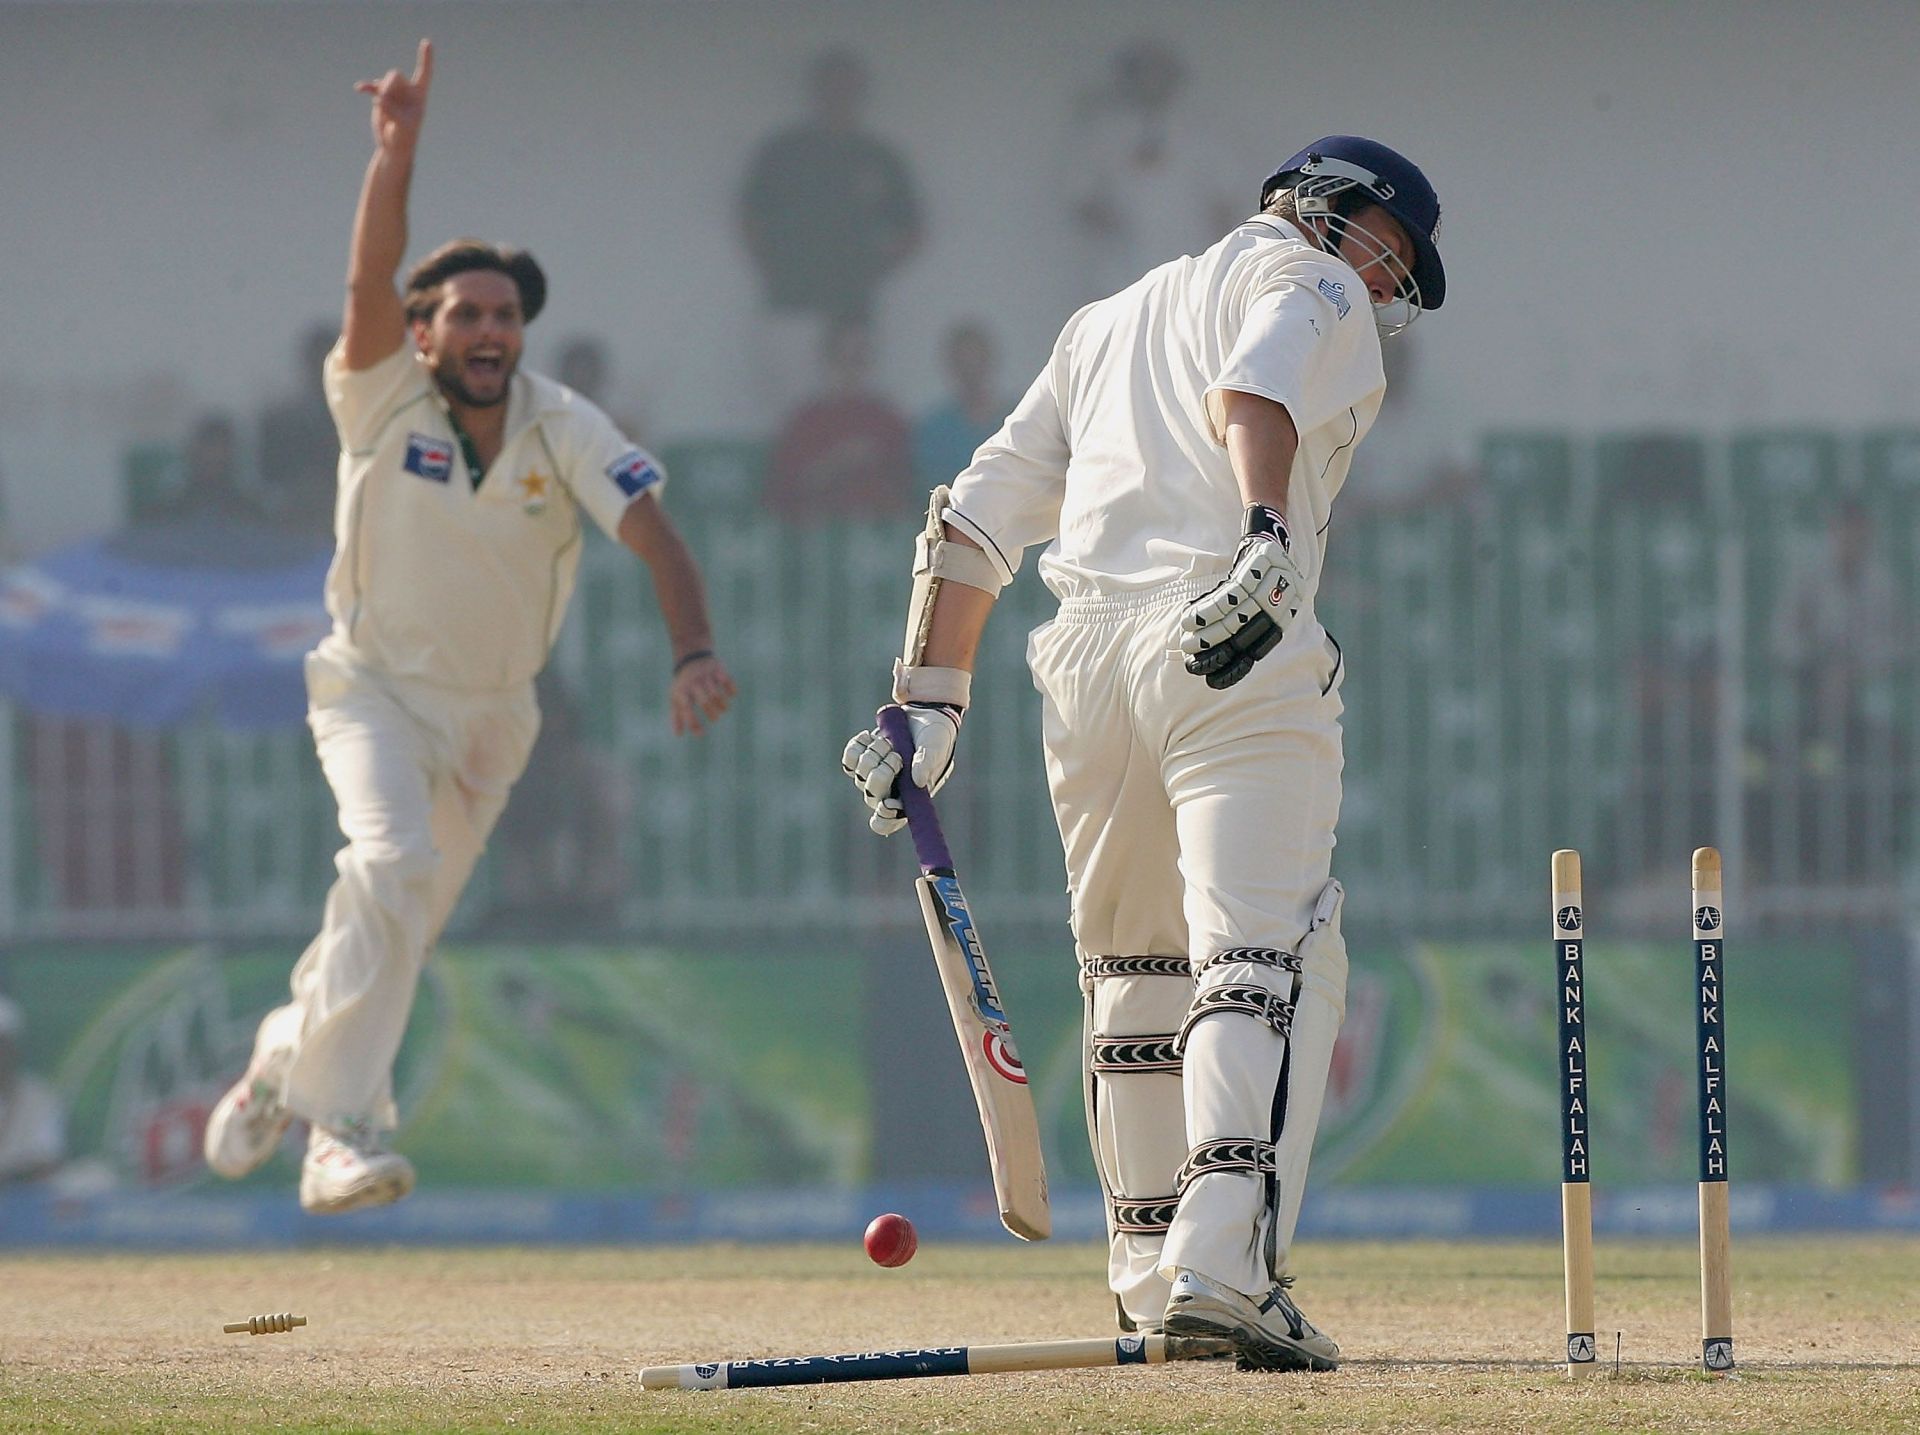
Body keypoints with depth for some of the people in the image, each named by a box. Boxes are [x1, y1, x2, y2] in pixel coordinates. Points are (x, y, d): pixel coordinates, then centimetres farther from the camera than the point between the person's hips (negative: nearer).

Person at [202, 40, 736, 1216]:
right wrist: (398, 153, -50)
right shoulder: (384, 401, -16)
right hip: (375, 688, -3)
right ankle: (344, 1124, -25)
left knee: (402, 930, 11)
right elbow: (372, 280, -34)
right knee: (393, 863, -28)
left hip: (491, 714, 3)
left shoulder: (564, 430, -13)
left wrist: (695, 651, -42)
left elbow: (650, 529, -25)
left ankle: (286, 1063, 40)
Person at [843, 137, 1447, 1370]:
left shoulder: (1107, 320, 32)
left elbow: (976, 519, 25)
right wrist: (1266, 539, -30)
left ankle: (1153, 1288, 19)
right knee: (1267, 952, -14)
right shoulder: (1309, 280, 11)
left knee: (1136, 972, 18)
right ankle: (1224, 1265, -31)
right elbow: (1251, 392, -14)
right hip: (1238, 664, -7)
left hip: (1084, 661, 7)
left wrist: (930, 703, 21)